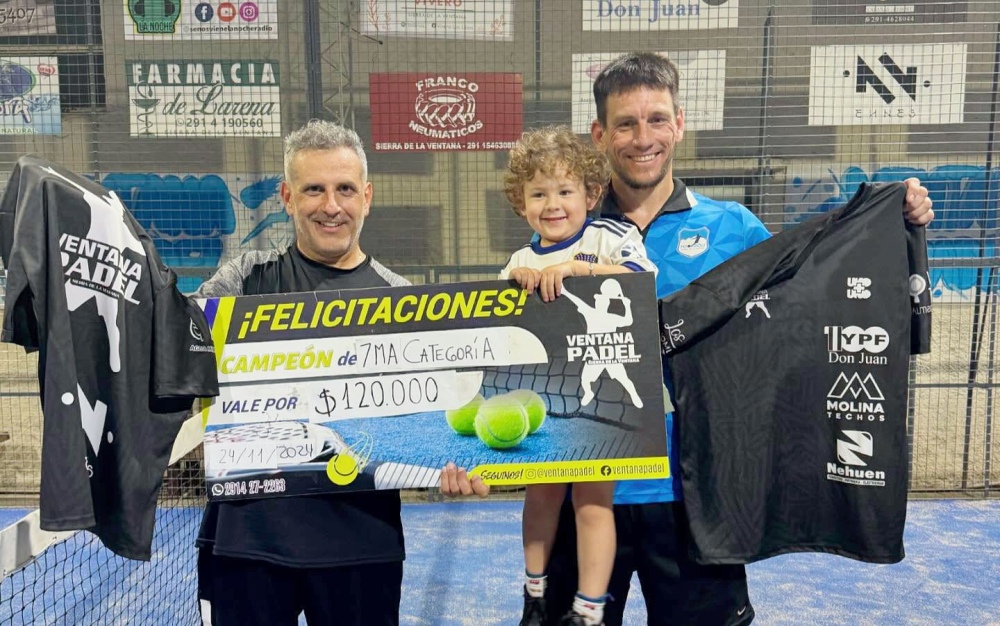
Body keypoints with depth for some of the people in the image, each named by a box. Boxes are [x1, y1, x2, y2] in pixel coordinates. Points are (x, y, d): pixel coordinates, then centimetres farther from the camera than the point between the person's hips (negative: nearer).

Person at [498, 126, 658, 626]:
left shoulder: (608, 236, -6)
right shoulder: (521, 261, 8)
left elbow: (643, 279, -23)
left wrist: (574, 266, -28)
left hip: (600, 393, -5)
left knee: (592, 501, 1)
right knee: (541, 492, 15)